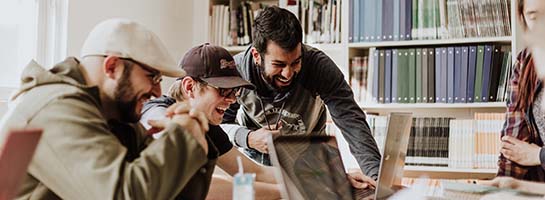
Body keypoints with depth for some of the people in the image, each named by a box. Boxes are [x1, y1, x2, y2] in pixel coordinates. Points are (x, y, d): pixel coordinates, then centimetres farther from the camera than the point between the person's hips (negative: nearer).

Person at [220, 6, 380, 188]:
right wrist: (248, 138, -35)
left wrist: (375, 173, -46)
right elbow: (218, 124, -14)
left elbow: (351, 119, -33)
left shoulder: (320, 66, -27)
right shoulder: (235, 71, -24)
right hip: (253, 157, -2)